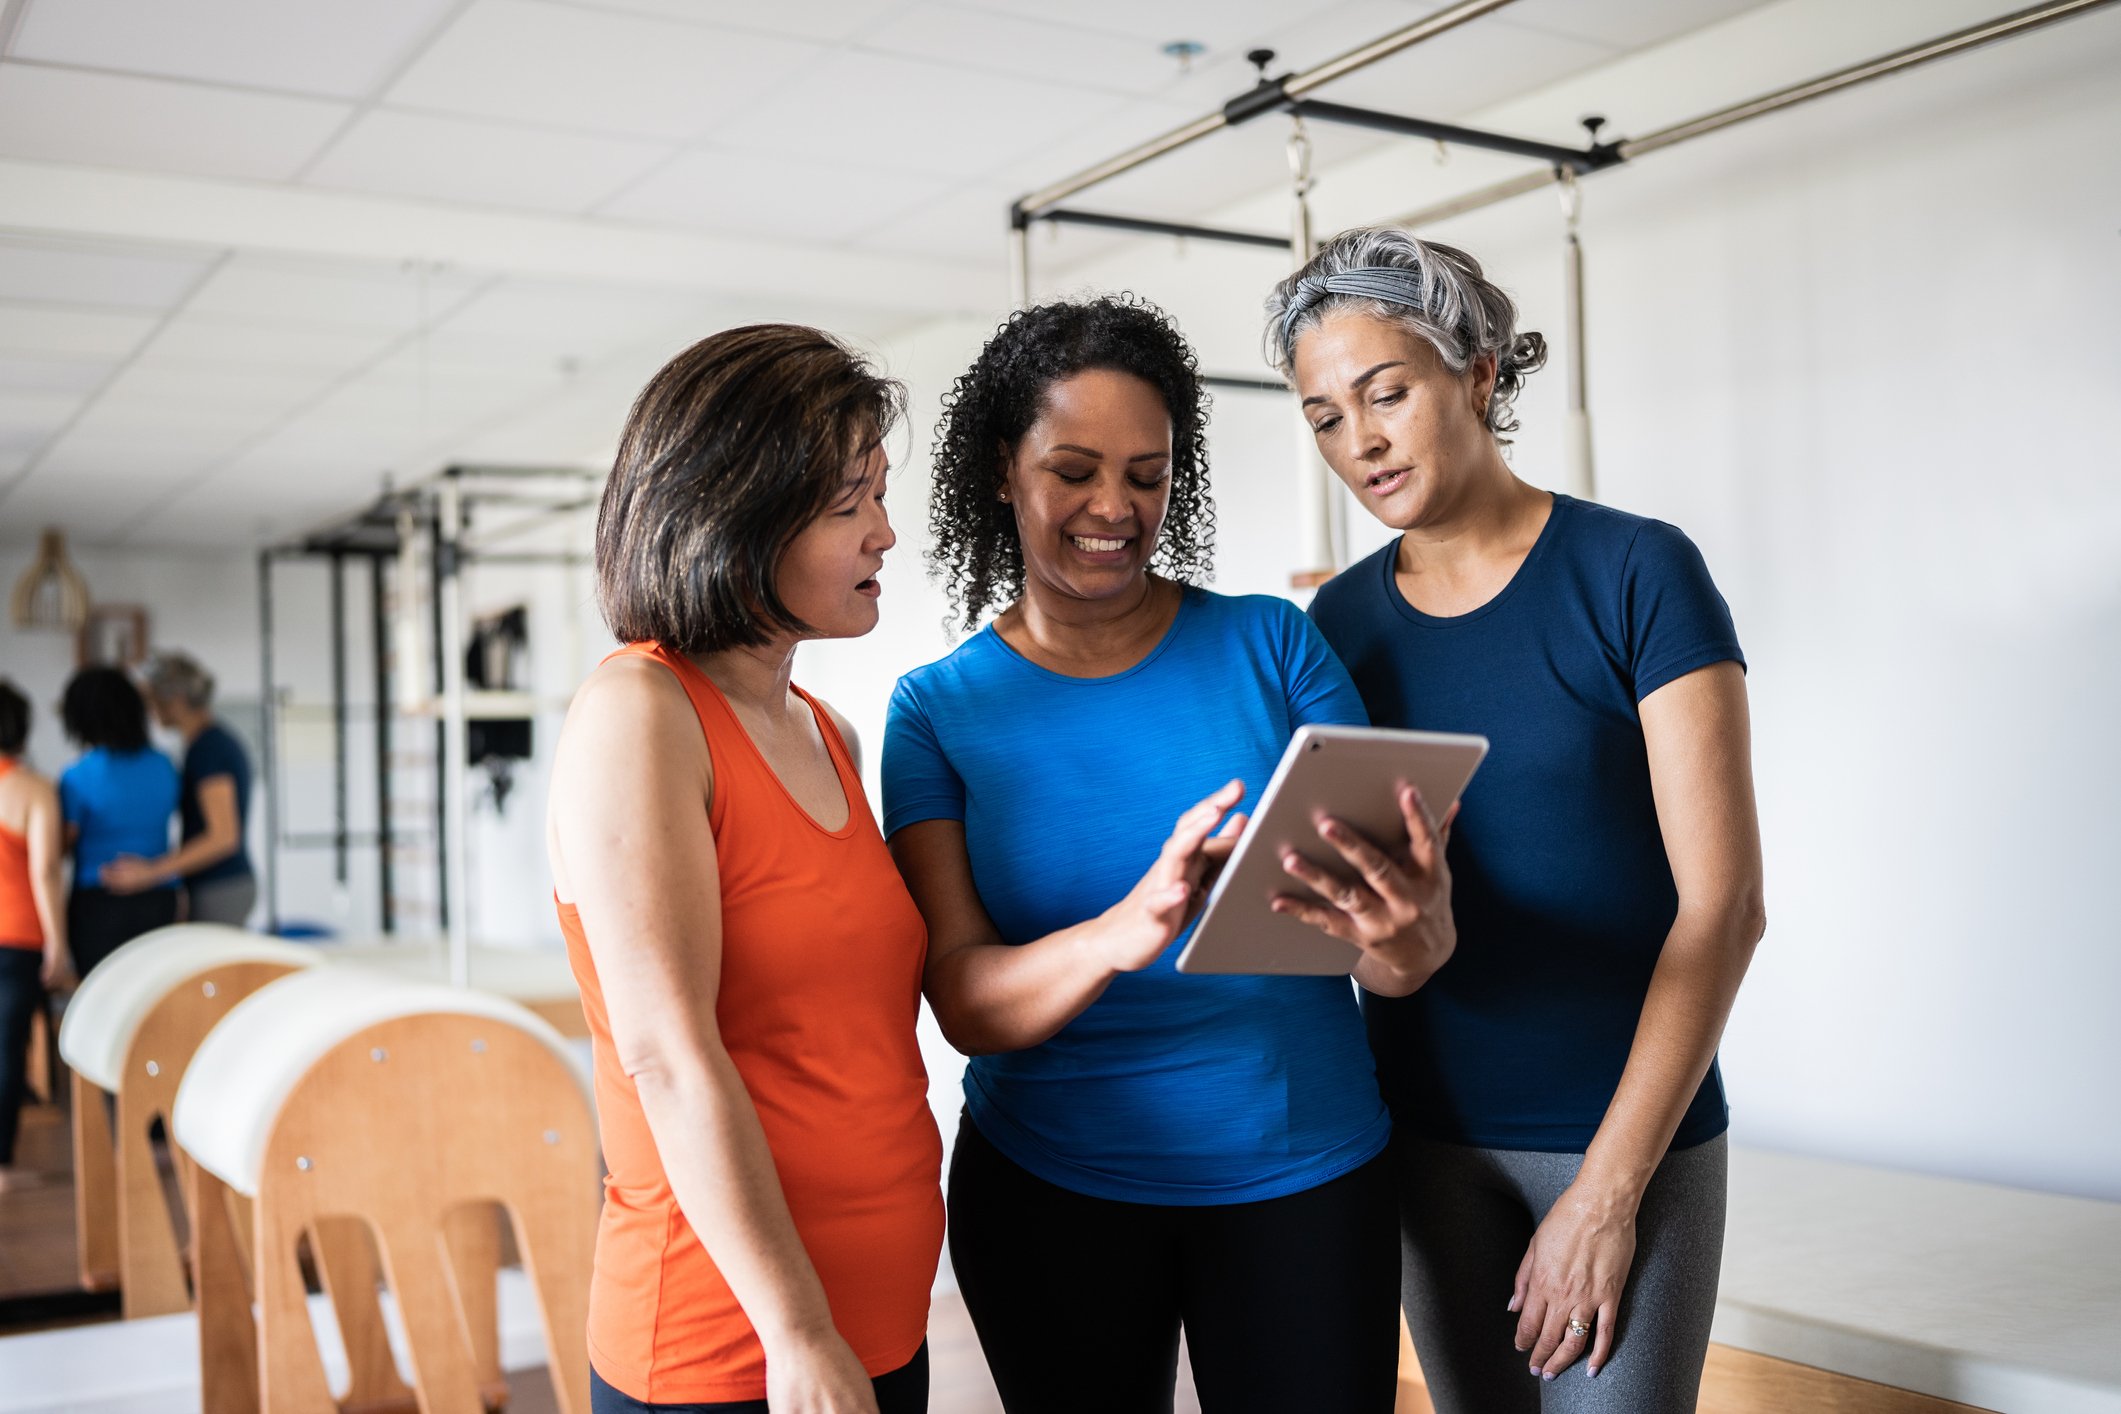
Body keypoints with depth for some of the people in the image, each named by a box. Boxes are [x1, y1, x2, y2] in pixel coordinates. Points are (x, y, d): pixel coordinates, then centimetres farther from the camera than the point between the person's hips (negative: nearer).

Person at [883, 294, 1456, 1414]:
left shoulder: (1272, 648, -3)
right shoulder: (937, 712, -4)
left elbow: (1388, 921, -6)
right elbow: (965, 1003, -13)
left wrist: (1414, 938, -31)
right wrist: (1125, 933, -33)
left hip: (1300, 1180, 0)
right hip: (1047, 1192, 0)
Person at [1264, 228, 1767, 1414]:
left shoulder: (1636, 574, -9)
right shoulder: (1338, 625, 4)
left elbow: (1722, 904, -13)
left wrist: (1607, 1187, -15)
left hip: (1632, 1128, -4)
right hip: (1429, 1131, 4)